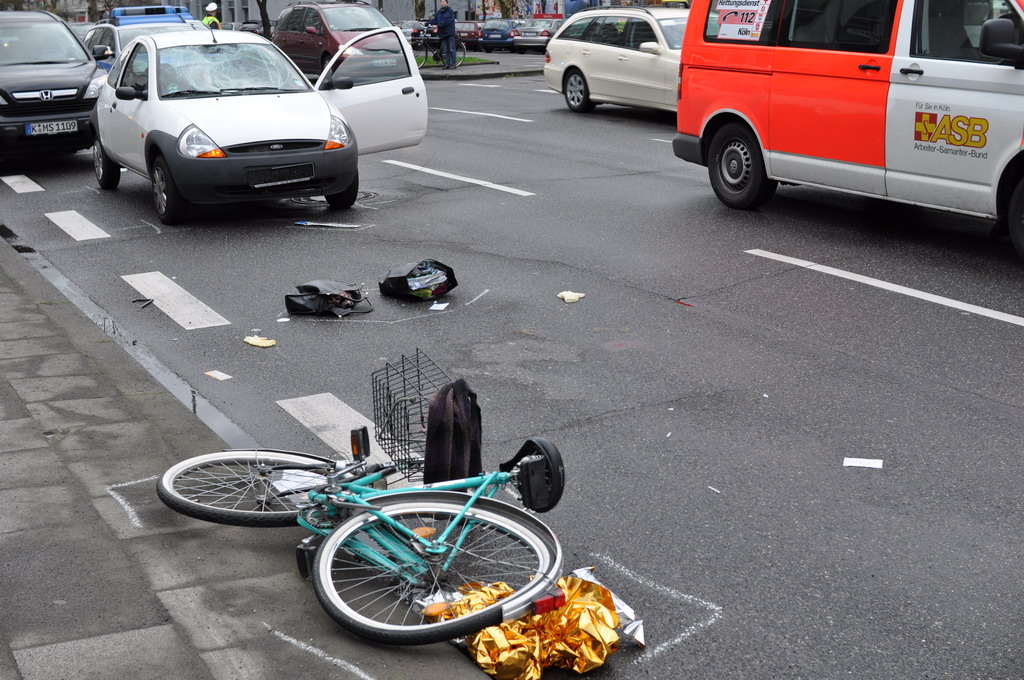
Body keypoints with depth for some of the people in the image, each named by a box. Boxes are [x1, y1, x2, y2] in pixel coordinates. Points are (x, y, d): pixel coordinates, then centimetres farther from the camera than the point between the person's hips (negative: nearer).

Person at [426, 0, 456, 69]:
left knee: (452, 49, -6)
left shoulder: (450, 11, -5)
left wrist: (437, 25, -22)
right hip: (443, 33, 6)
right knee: (446, 50, 7)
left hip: (450, 33, -6)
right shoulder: (439, 12, 14)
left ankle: (453, 64, -4)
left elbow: (446, 21, -16)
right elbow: (434, 20, 7)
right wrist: (426, 23, -7)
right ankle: (447, 64, 9)